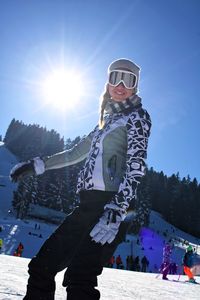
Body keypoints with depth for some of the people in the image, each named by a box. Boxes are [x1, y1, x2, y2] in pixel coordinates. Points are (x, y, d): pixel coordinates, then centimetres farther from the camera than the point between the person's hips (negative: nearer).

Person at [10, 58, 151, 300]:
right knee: (41, 266, 8)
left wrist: (116, 211, -24)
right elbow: (77, 152, 31)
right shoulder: (108, 120, 24)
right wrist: (38, 165, 29)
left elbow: (135, 167, -12)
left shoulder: (137, 117, 1)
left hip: (110, 206, -8)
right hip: (88, 204, 8)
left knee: (78, 277, -24)